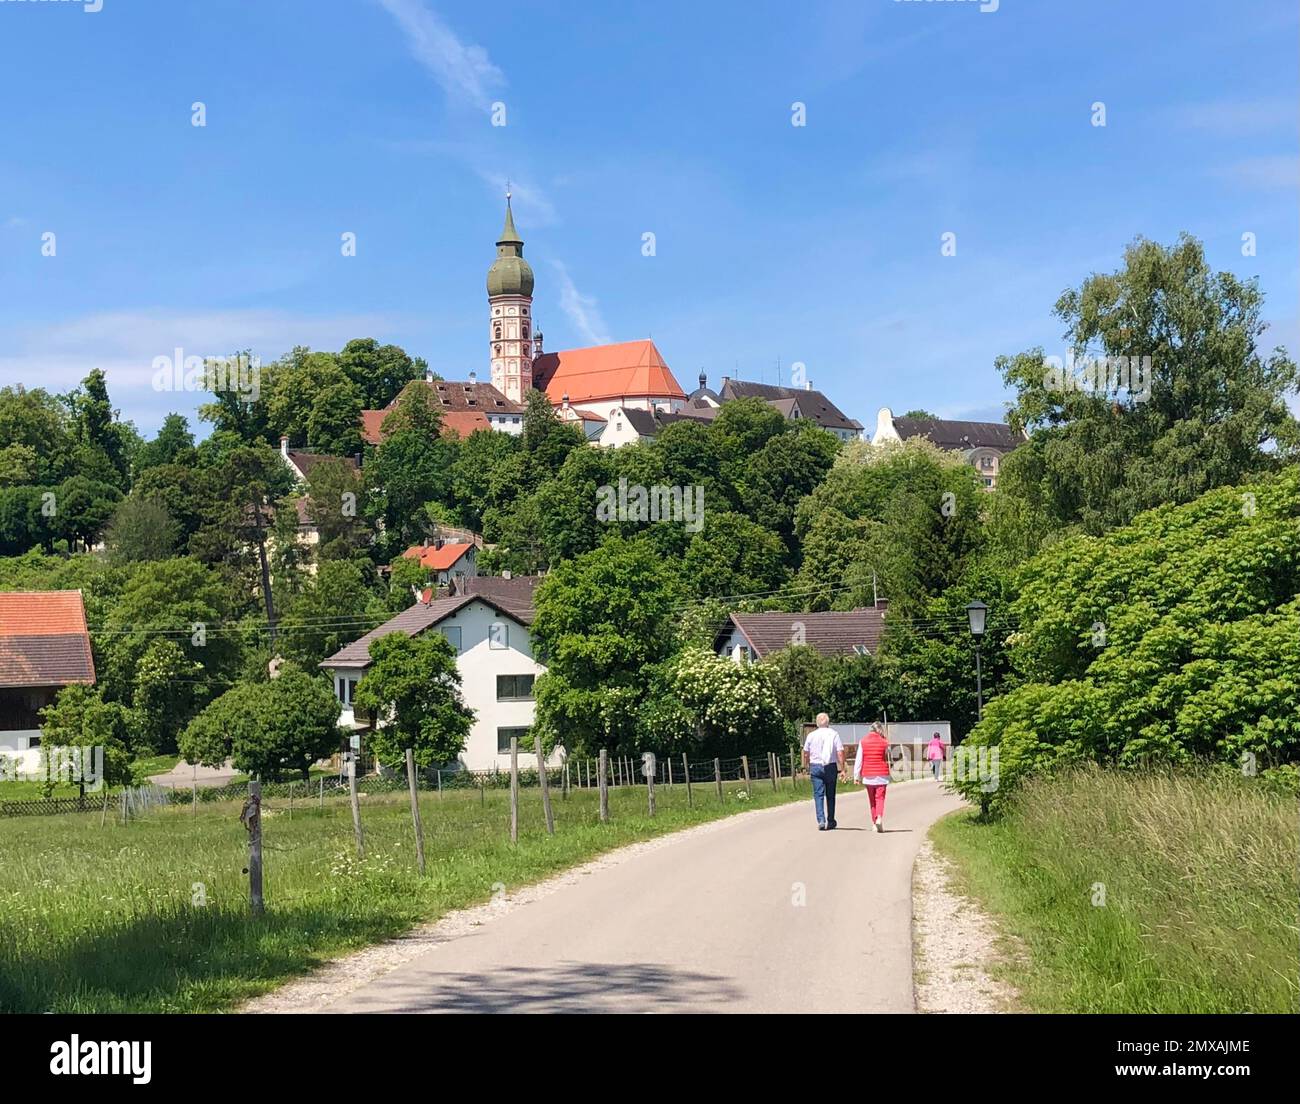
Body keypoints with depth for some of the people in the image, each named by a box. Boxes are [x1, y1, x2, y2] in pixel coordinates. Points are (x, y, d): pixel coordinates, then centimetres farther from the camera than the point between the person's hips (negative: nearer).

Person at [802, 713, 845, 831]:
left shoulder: (811, 735, 2)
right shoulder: (834, 734, -3)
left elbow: (806, 754, 7)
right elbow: (840, 752, -8)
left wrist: (806, 768, 21)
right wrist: (842, 769, -4)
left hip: (815, 767, 0)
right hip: (831, 767, 0)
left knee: (818, 795, -1)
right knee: (830, 795, 11)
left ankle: (821, 820, -15)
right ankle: (830, 821, 19)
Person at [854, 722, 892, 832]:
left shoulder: (863, 742, -2)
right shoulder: (884, 742, -3)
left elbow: (859, 759, -3)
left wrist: (857, 776, 1)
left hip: (868, 775, 1)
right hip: (881, 774, -1)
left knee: (872, 799, 12)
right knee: (880, 798, -3)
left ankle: (874, 823, 16)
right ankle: (879, 818, -27)